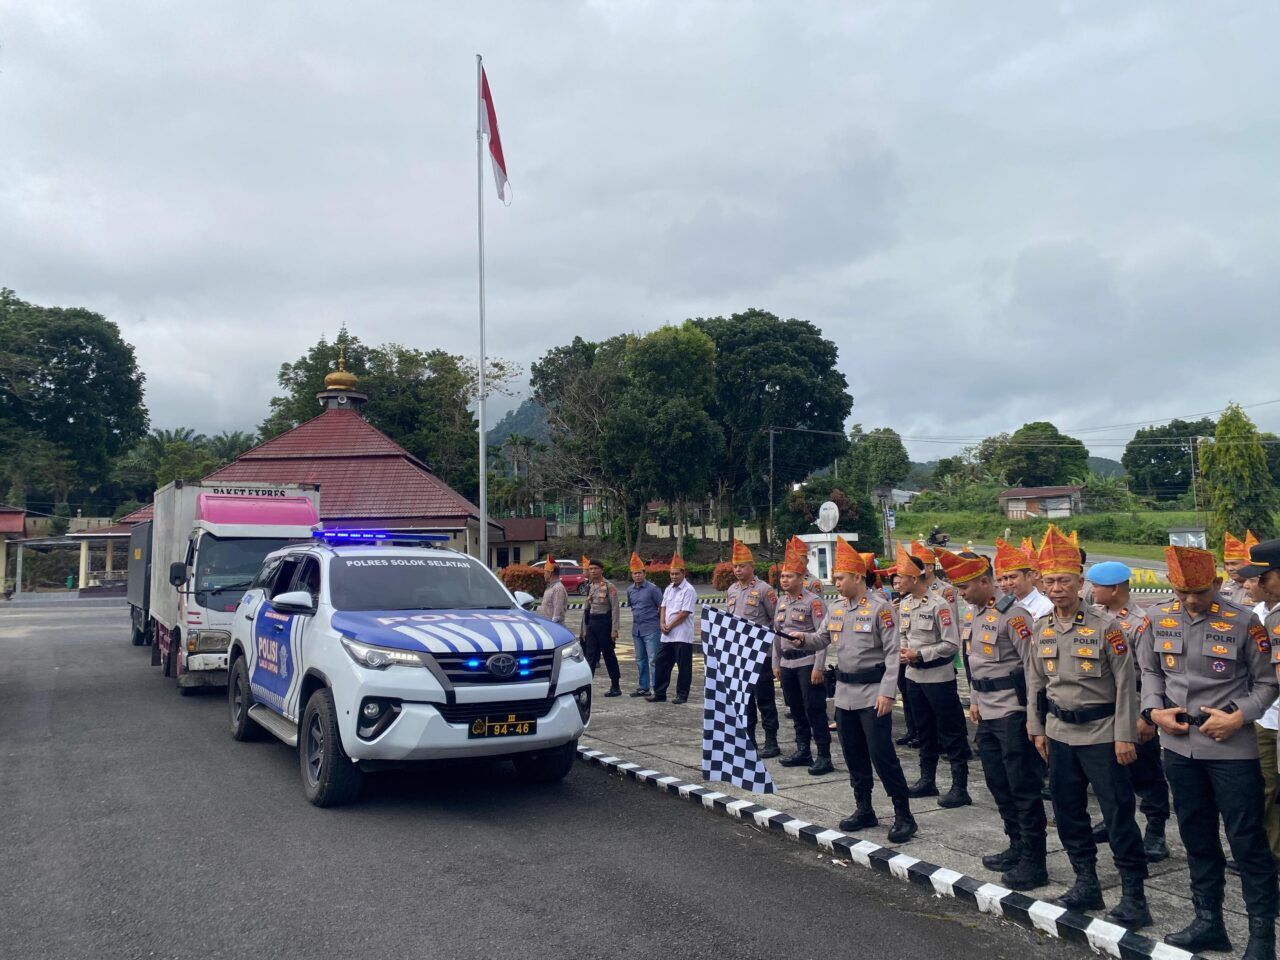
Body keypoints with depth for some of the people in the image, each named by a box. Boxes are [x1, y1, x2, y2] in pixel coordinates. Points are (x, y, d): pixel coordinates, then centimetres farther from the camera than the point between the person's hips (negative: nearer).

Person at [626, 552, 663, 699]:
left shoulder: (652, 588, -10)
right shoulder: (630, 590, 8)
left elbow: (662, 607, -7)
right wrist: (637, 617, 13)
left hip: (651, 630, -7)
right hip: (636, 629, 7)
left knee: (653, 660, -8)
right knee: (640, 660, 14)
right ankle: (643, 688, 23)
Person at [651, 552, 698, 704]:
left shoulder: (688, 590, -10)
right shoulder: (668, 589, 14)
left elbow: (685, 613, -14)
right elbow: (663, 607, 13)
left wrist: (670, 626, -10)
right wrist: (662, 624, -3)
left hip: (682, 635, -7)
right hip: (667, 635, 7)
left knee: (683, 666, 1)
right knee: (661, 663, 9)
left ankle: (682, 695, 9)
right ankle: (659, 693, 17)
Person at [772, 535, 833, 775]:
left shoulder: (813, 601, -11)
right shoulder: (781, 600, 11)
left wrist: (818, 667, -18)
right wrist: (776, 663, 15)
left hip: (807, 663, -7)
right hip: (787, 663, 7)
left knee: (814, 710, -4)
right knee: (796, 710, 13)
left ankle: (824, 756, 3)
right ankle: (803, 751, 24)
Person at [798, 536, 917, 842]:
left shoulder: (879, 607, -13)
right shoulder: (836, 608, 8)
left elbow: (892, 653, -14)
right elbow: (821, 639, 17)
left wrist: (887, 692, -19)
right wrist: (802, 638, -5)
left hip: (872, 694, -7)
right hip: (844, 693, 7)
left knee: (882, 755, -6)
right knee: (853, 755, 14)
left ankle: (904, 816, 5)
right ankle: (864, 809, 27)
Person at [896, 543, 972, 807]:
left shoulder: (938, 604, -17)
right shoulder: (904, 604, 5)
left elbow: (952, 644, -18)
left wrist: (920, 654, -19)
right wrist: (903, 651, -5)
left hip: (938, 676, -8)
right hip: (914, 676, 8)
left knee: (951, 733, 0)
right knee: (924, 730, 17)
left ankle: (960, 788, 7)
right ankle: (927, 780, 29)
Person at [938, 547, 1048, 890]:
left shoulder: (1013, 614, -16)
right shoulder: (975, 615, 11)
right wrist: (975, 702, 21)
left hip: (1013, 714, -9)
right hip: (987, 716, 9)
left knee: (1023, 787, -1)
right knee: (998, 783, 16)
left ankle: (1034, 862, 7)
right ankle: (1017, 846, 29)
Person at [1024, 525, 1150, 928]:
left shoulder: (1105, 626, -12)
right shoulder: (1040, 629, 3)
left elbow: (1126, 684, -10)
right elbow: (1035, 682, 12)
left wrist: (1125, 736, -11)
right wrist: (1037, 729, 11)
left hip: (1101, 735, -5)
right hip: (1060, 735, 5)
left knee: (1118, 812, -1)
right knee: (1068, 813, 12)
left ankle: (1134, 895, 10)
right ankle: (1086, 884, 26)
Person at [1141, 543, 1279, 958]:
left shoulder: (1243, 622, -9)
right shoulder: (1158, 619, 1)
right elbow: (1150, 670, 13)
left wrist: (1238, 717, -14)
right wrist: (1154, 710, -2)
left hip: (1232, 748, -4)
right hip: (1179, 745, 4)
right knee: (1196, 836, 15)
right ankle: (1208, 920, 29)